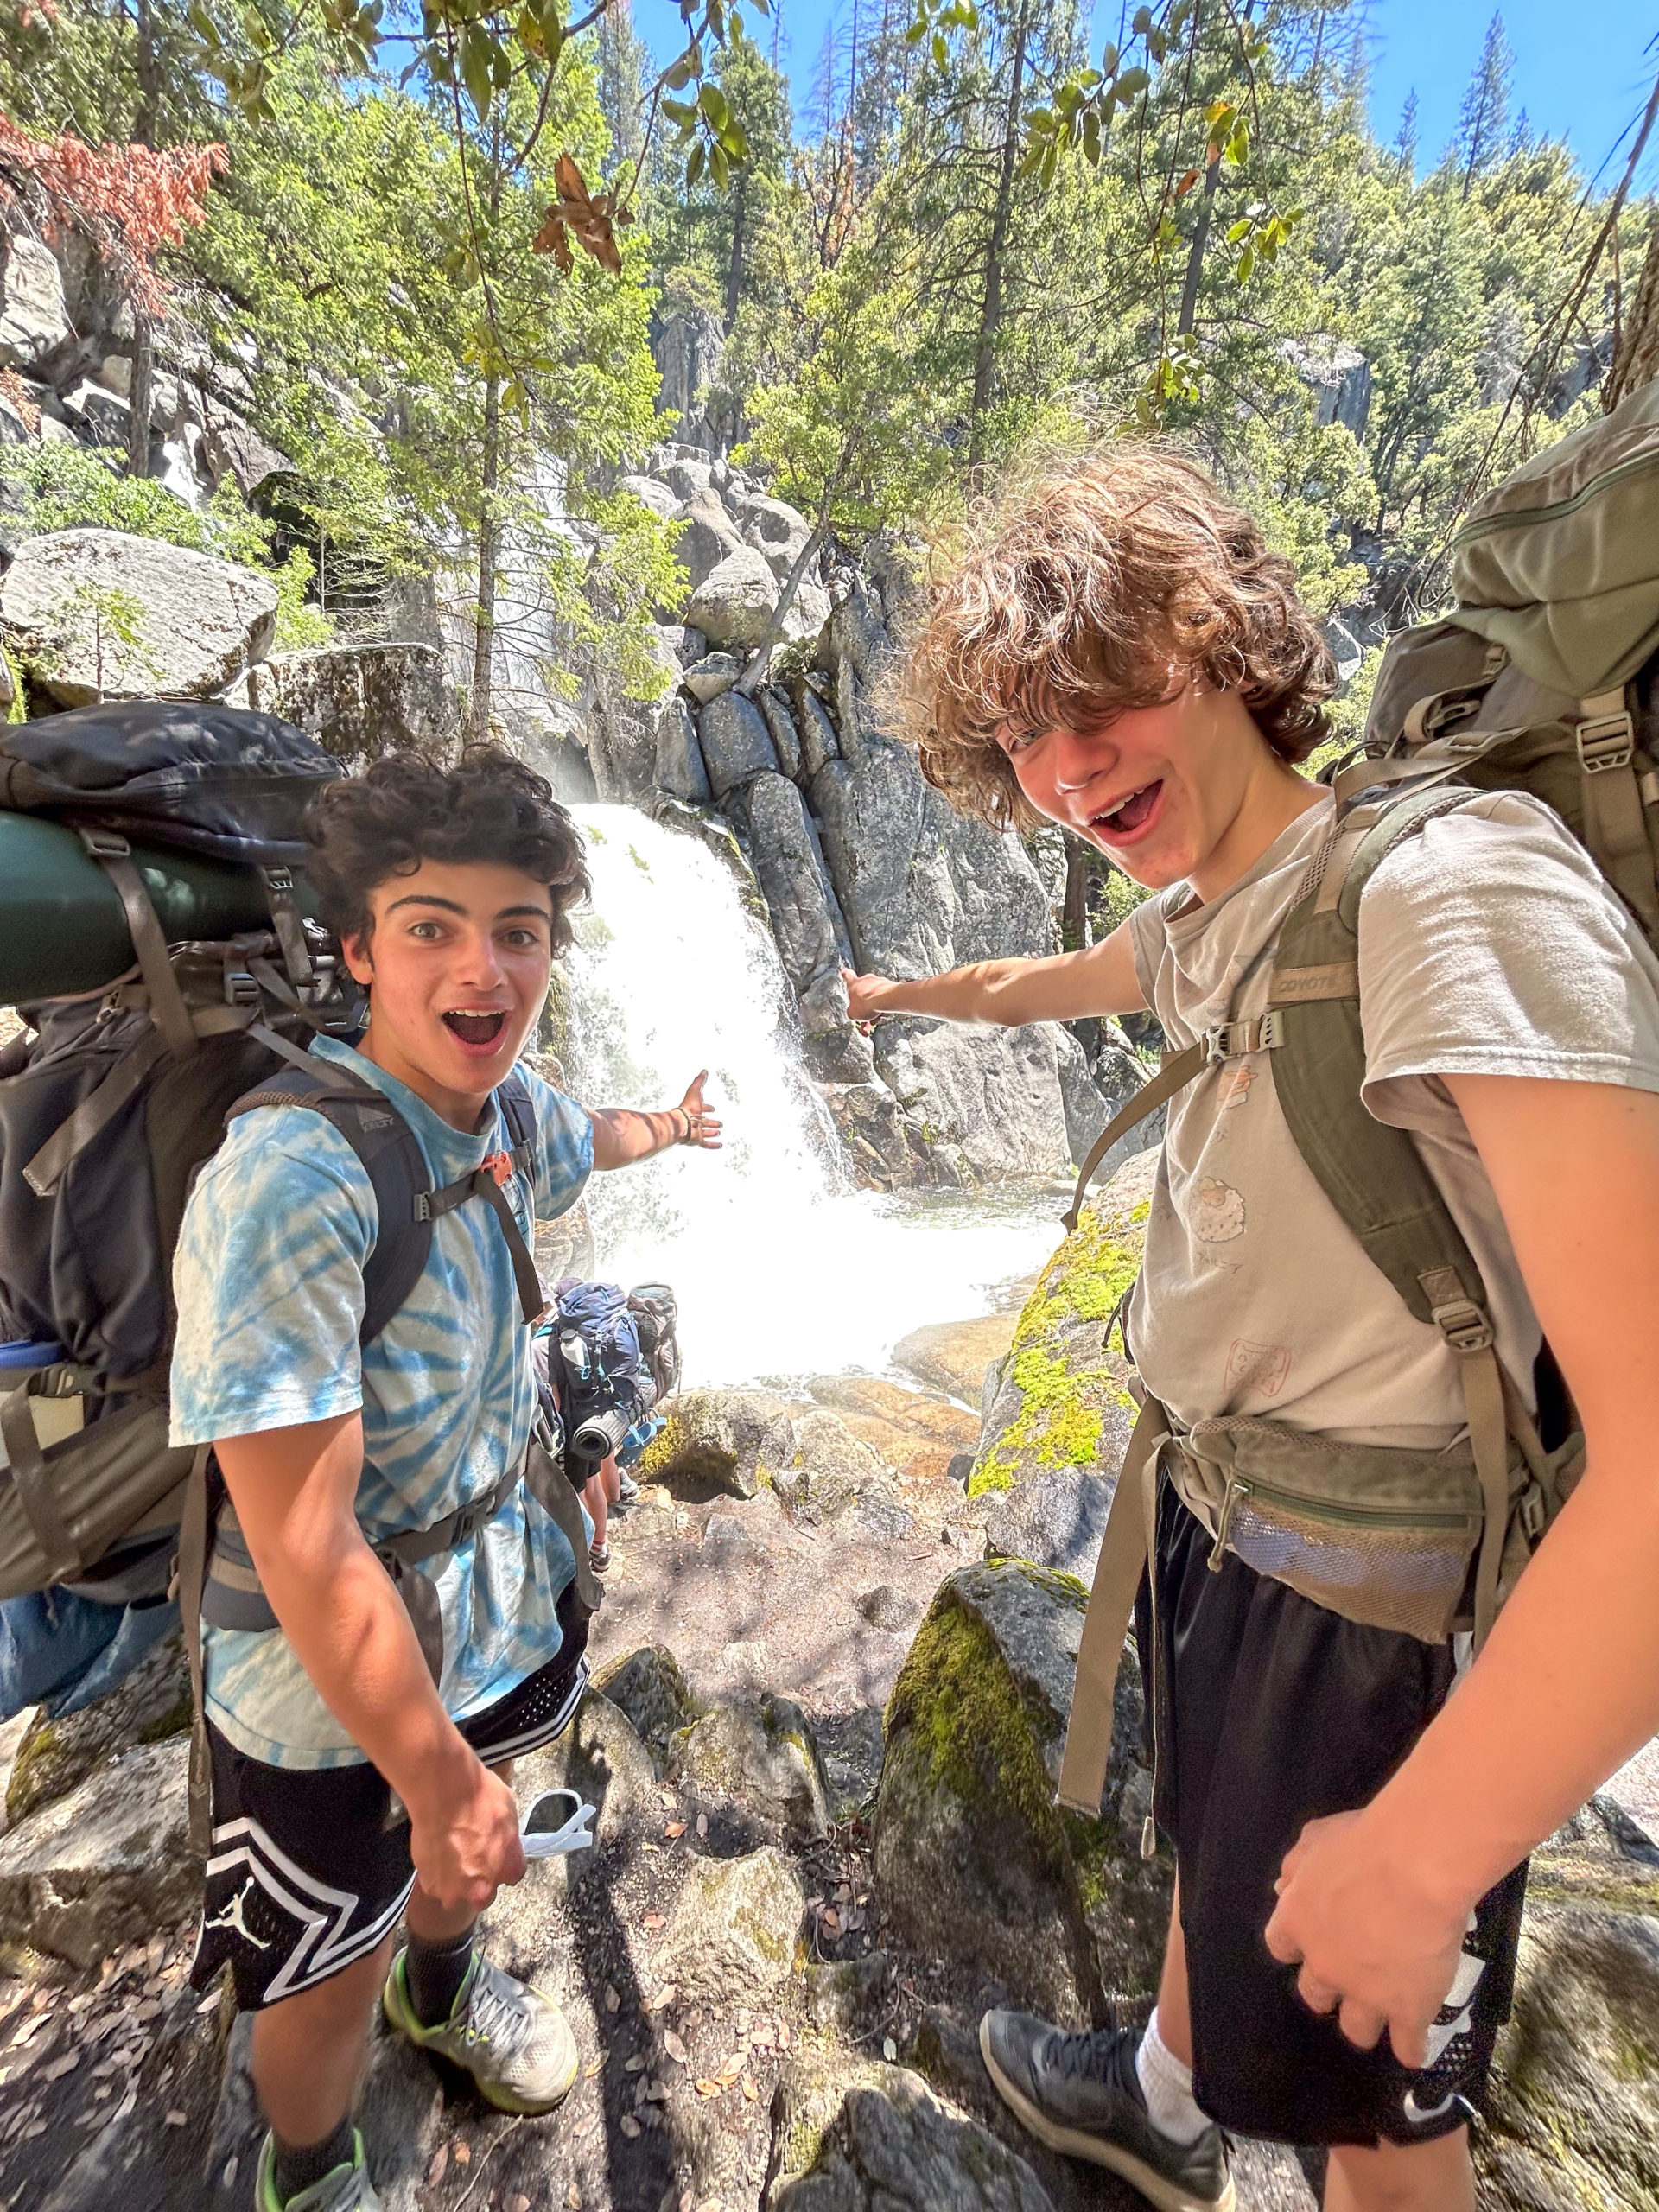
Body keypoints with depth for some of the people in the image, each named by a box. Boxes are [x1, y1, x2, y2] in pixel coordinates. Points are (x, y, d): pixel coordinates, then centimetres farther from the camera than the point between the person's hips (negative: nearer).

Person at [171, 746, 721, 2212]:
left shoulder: (507, 1108, -12)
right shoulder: (290, 1181, -34)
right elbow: (305, 1549, -30)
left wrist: (669, 1126, 36)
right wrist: (439, 1782, -18)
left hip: (496, 1603, 6)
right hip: (331, 1694, -6)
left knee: (464, 1830, 34)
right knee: (332, 1972, 24)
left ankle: (446, 1988, 69)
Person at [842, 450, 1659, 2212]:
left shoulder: (1449, 886, -27)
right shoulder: (1201, 920, 1)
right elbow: (1049, 984, 24)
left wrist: (1421, 1852, -24)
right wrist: (908, 991, 42)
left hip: (1370, 1606, -8)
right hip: (1214, 1523, 8)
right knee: (1212, 1850, 34)